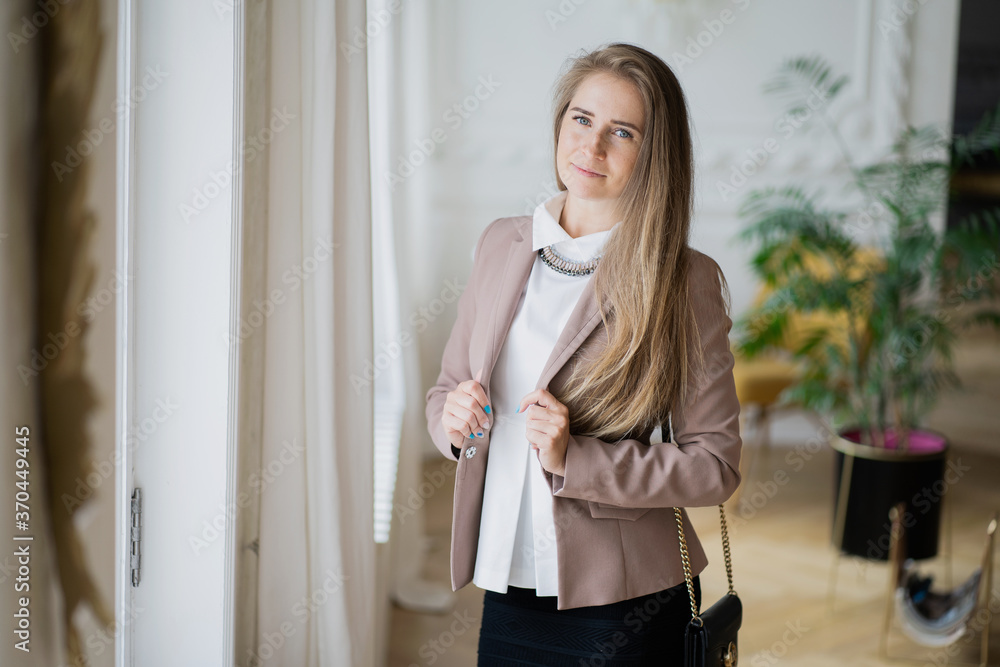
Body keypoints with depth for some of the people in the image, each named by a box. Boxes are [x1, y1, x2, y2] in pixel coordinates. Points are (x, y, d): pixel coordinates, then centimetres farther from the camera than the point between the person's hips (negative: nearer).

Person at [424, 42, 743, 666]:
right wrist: (453, 418, -9)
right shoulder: (502, 243, 4)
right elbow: (447, 385, 13)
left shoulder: (686, 283, -11)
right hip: (507, 587, 4)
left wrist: (574, 460, -21)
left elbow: (715, 464, -11)